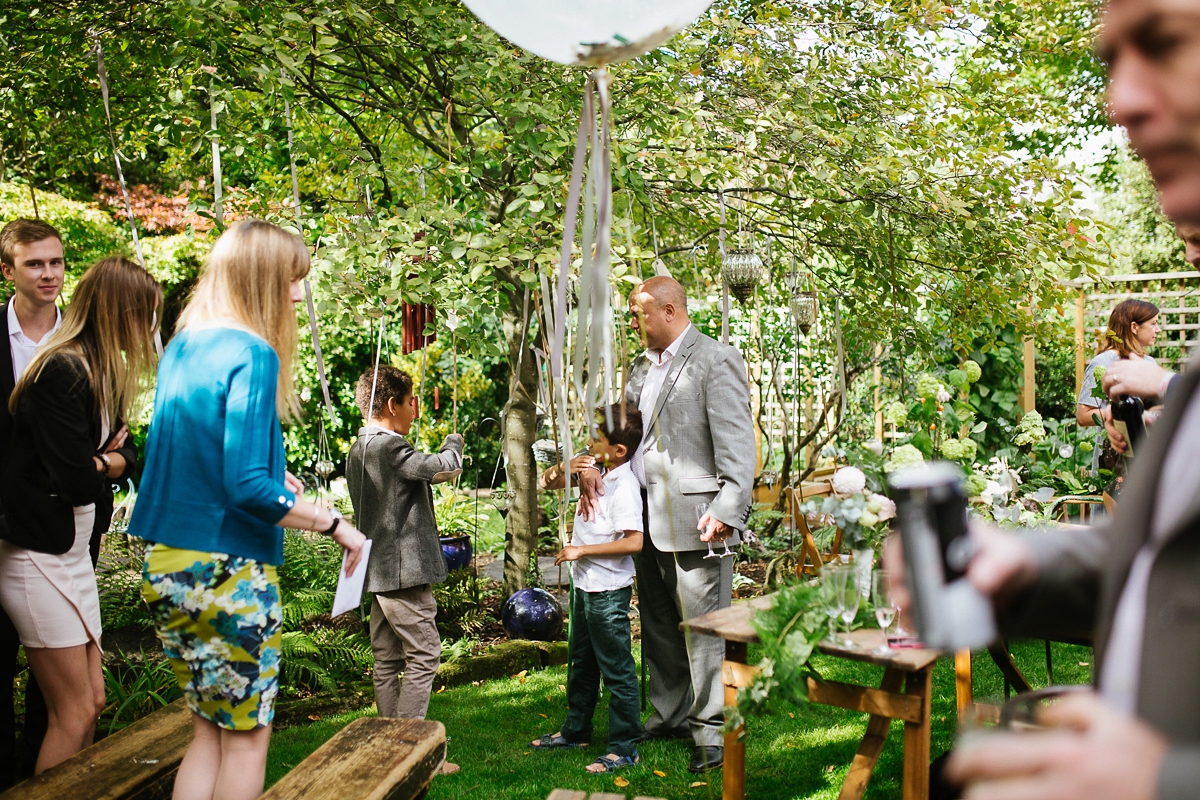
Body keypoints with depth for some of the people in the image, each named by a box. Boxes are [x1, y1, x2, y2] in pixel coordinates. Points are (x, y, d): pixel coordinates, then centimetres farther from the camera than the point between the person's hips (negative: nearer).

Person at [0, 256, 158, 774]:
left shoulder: (100, 370, 10)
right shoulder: (62, 371, -20)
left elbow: (117, 451, 7)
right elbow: (79, 480, -23)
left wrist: (95, 460, -15)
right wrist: (108, 462, -2)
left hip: (74, 551, 9)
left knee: (91, 700, 12)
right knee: (74, 713, -3)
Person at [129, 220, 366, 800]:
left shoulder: (181, 347, 8)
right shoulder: (252, 354, -17)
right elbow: (247, 487, -23)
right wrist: (335, 525, -14)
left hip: (164, 563, 8)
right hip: (225, 571, -8)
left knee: (210, 730, 18)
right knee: (247, 734, 8)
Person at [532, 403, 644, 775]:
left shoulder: (624, 487, -22)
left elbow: (634, 542, -29)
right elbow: (549, 482, 15)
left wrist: (581, 550, -23)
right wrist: (567, 467, -7)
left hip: (609, 591, -10)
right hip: (586, 586, 10)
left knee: (616, 669, 1)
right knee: (581, 664, 23)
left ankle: (624, 748, 13)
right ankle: (575, 730, 39)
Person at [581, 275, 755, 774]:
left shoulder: (716, 360, -7)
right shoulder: (642, 366, 17)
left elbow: (736, 443, -13)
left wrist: (728, 510, -21)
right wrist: (593, 462, -6)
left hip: (694, 519, -8)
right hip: (647, 517, 8)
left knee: (702, 626, -2)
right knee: (658, 626, 17)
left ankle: (713, 731, 9)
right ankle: (670, 716, 31)